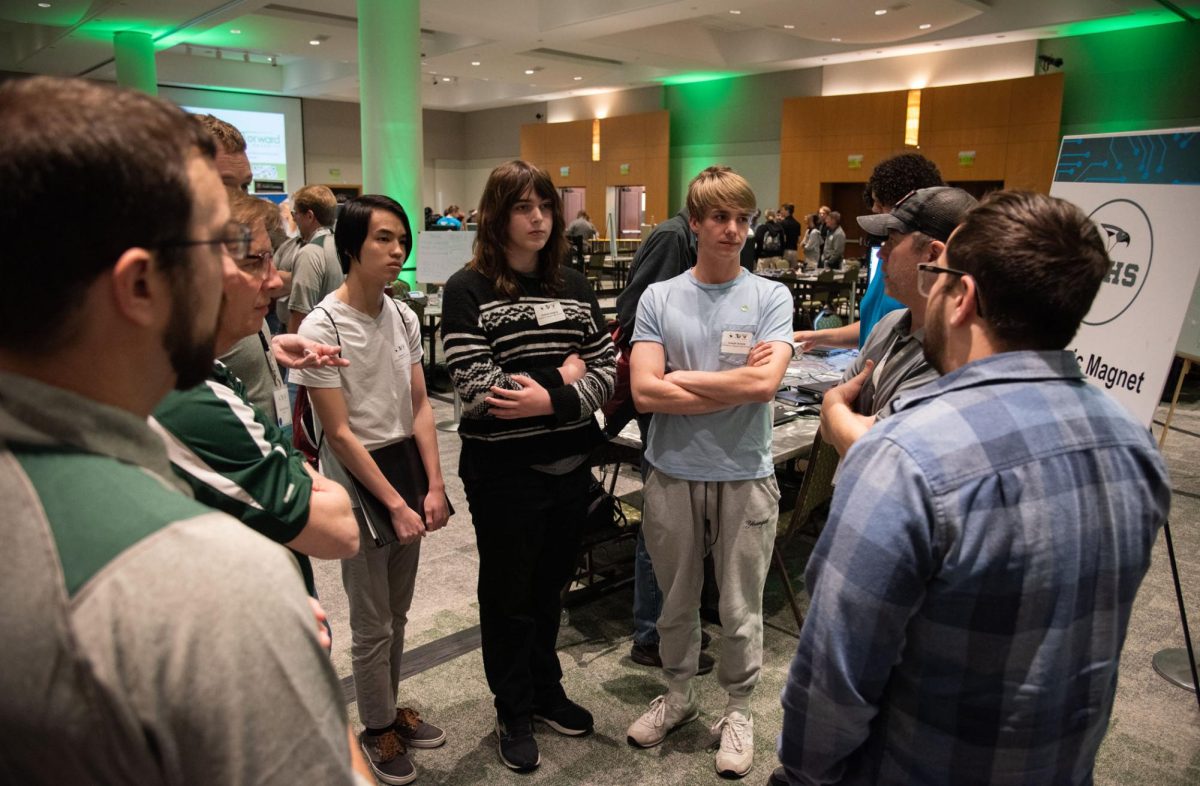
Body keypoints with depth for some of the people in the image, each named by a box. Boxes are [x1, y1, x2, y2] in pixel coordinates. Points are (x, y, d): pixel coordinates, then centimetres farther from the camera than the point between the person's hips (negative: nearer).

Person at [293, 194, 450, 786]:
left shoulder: (403, 317, 2)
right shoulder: (323, 327, -16)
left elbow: (419, 408, 2)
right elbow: (340, 434, -16)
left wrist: (434, 486, -8)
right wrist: (395, 505, -16)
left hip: (408, 476, 6)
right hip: (359, 486, -6)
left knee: (396, 612, 20)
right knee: (372, 624, 8)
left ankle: (390, 709, 40)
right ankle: (377, 729, 30)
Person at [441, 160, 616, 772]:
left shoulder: (573, 285, 6)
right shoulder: (468, 290, -9)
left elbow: (606, 368, 1)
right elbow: (477, 389, -18)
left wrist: (552, 401, -17)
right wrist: (562, 377, -13)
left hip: (569, 463, 5)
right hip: (503, 469, -4)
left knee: (550, 585, 20)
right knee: (508, 594, 13)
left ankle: (546, 692, 42)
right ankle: (513, 713, 33)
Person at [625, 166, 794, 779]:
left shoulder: (770, 297, -4)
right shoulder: (659, 298, -2)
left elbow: (765, 383, -18)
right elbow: (644, 392, -12)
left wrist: (681, 378, -12)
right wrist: (735, 384, -14)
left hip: (745, 477, -1)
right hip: (672, 475, 1)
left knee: (741, 609, 14)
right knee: (676, 602, 19)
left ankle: (737, 710, 37)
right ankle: (677, 696, 41)